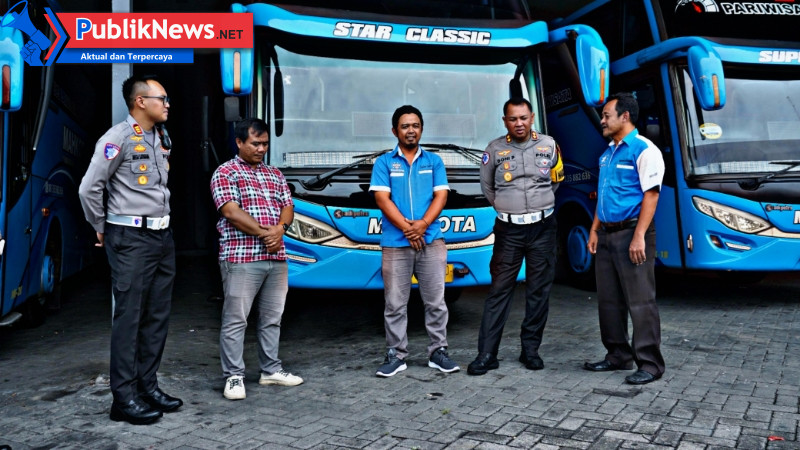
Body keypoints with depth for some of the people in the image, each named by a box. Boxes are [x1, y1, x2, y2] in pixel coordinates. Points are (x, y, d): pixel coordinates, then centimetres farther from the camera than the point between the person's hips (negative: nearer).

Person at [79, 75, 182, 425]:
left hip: (162, 236, 8)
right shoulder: (119, 138, -10)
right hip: (131, 239, -8)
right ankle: (125, 397, 4)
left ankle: (147, 386, 21)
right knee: (128, 318, -3)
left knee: (157, 317, 10)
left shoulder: (163, 138, 14)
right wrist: (102, 229, -1)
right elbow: (89, 188, -11)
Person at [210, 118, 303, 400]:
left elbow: (288, 207, 12)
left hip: (276, 257, 7)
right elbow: (231, 212, -12)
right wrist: (265, 233, -13)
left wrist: (280, 228, -9)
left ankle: (271, 370, 24)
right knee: (235, 319, -2)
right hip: (241, 258, -6)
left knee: (272, 318, 12)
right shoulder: (225, 173, -1)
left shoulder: (275, 174, 19)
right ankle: (234, 376, 6)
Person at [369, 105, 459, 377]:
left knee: (435, 301, 6)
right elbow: (382, 199, -5)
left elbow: (441, 196, 3)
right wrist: (407, 228, -13)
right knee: (395, 303, 4)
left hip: (432, 241, 2)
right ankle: (396, 355, 14)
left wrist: (422, 224, -13)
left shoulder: (434, 161, 11)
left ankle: (438, 352, 17)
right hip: (395, 243, -1)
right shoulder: (384, 163, 4)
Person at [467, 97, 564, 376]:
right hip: (509, 229, -1)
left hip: (543, 227, 2)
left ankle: (530, 350, 18)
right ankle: (487, 354, 1)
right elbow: (486, 187, 11)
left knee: (539, 291, 6)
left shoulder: (548, 145, 3)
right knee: (499, 290, -2)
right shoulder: (495, 150, -2)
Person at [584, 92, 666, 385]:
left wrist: (639, 237, -21)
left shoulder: (643, 150, -9)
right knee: (609, 300, 13)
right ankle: (618, 356, 25)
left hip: (631, 232, -9)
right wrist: (594, 230, 14)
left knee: (640, 302, -4)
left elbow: (651, 194, -15)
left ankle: (649, 364, 5)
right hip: (607, 234, 9)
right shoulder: (608, 152, 17)